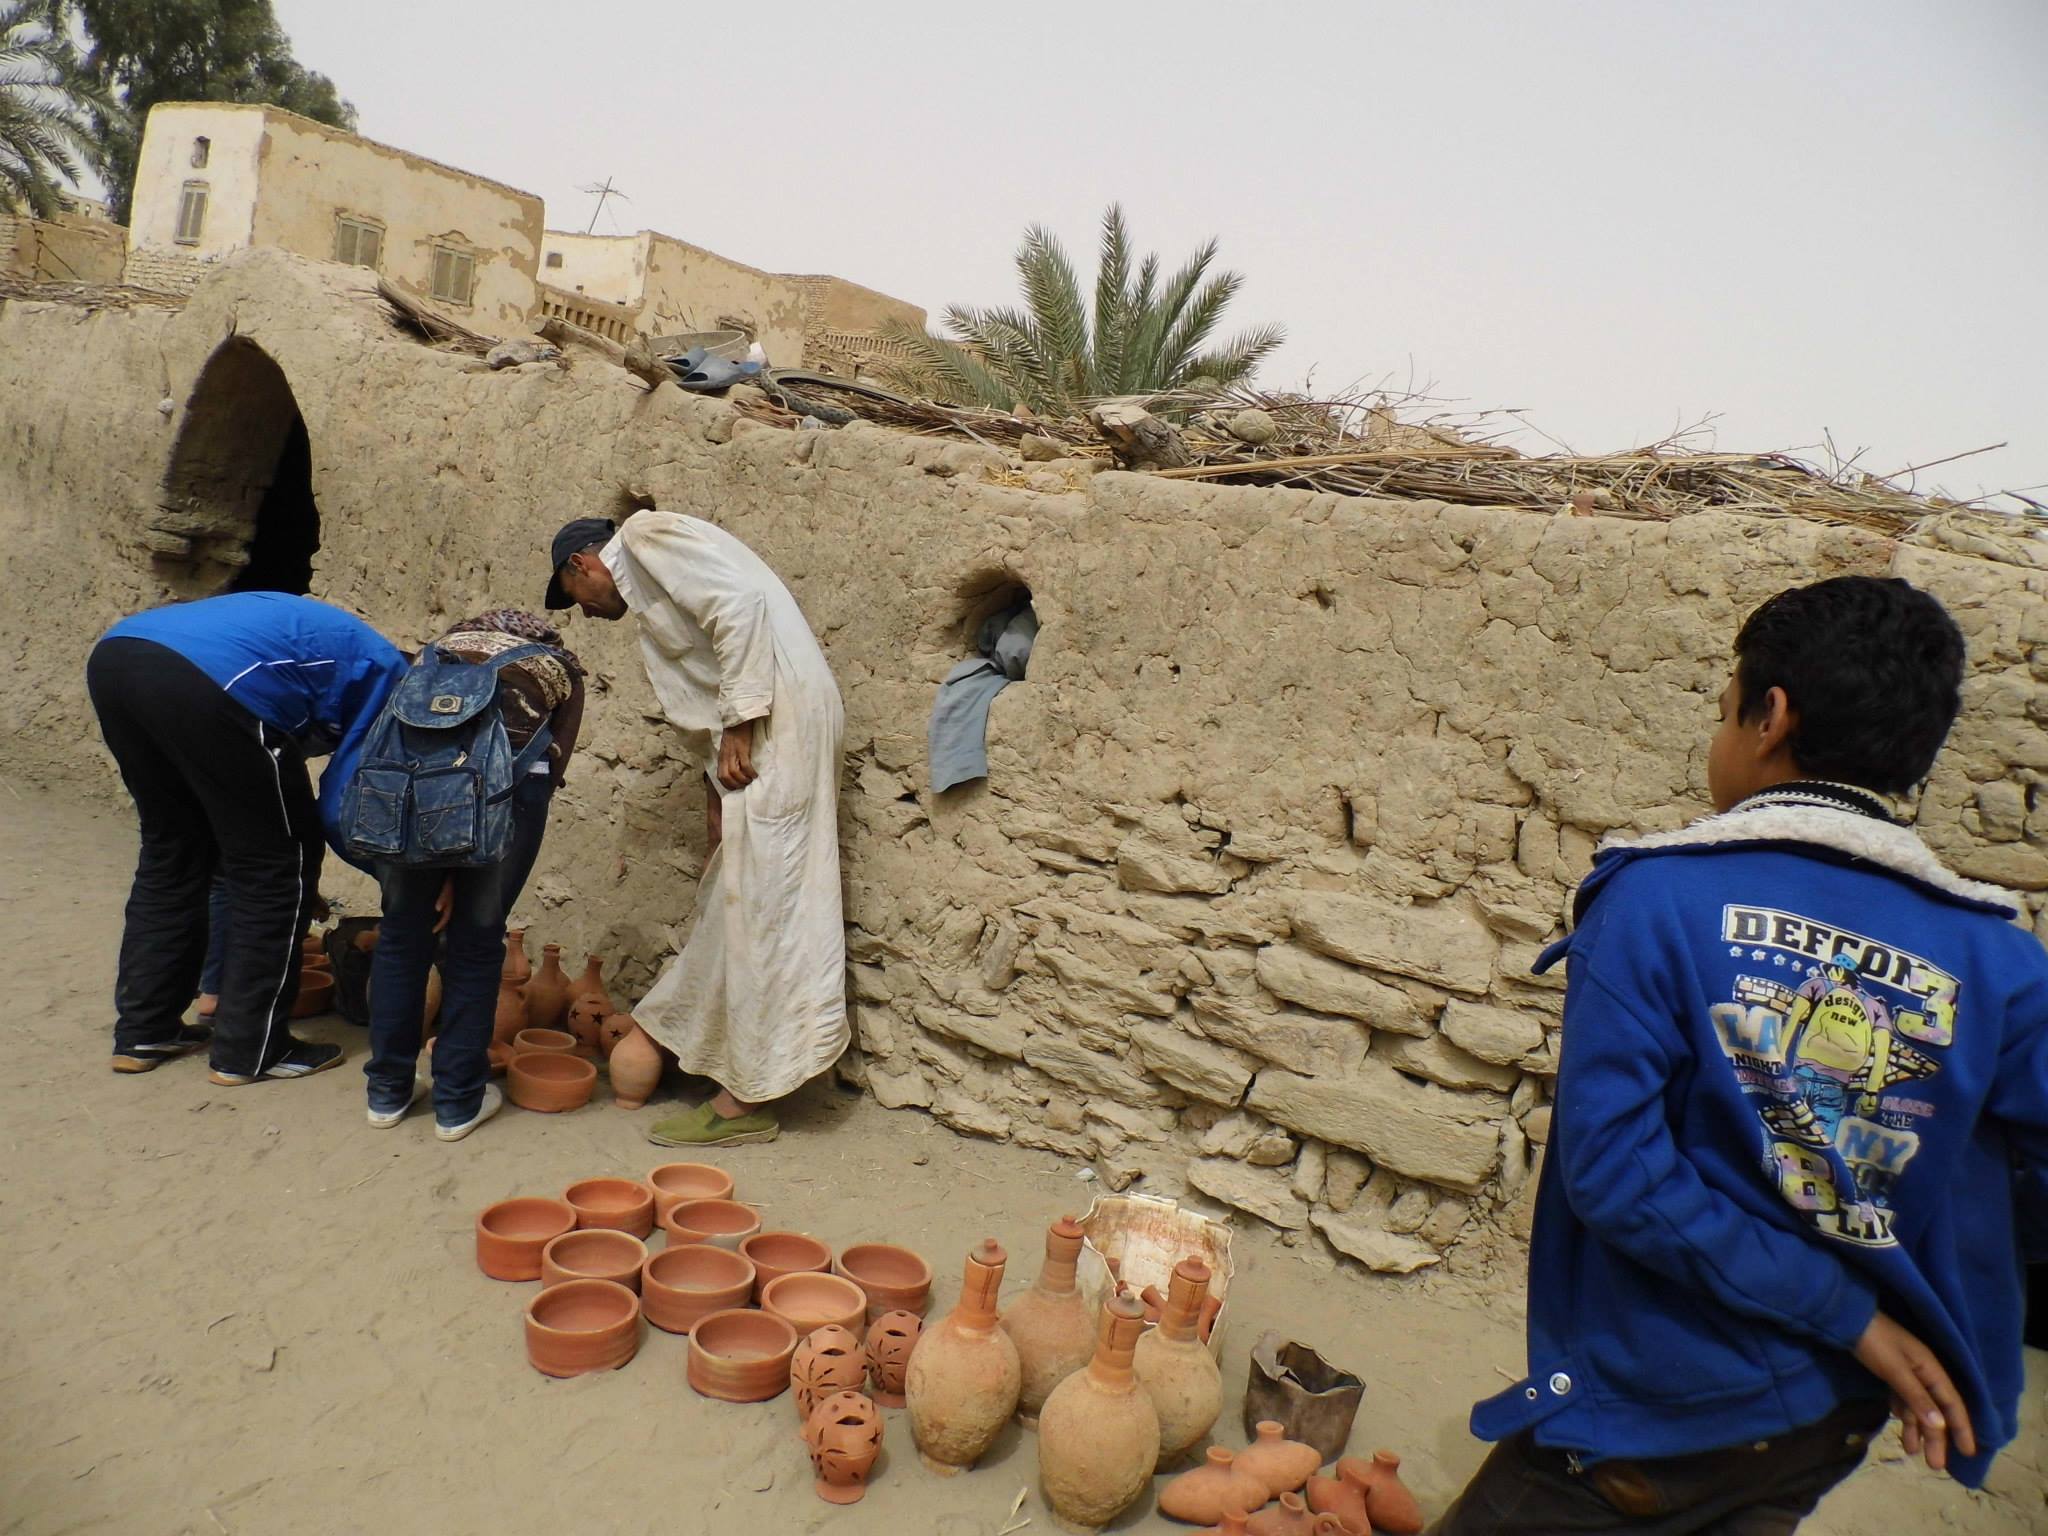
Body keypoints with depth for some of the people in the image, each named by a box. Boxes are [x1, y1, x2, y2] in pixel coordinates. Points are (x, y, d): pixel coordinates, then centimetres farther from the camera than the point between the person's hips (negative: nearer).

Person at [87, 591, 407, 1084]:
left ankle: (144, 1032, 32)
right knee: (275, 865, 8)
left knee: (170, 852, 24)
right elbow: (341, 800, 9)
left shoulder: (319, 634, 36)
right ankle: (250, 1051, 16)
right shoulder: (384, 671, 17)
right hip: (209, 680, -9)